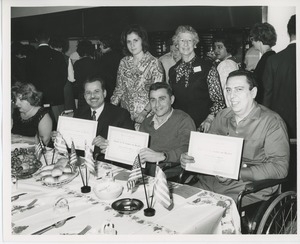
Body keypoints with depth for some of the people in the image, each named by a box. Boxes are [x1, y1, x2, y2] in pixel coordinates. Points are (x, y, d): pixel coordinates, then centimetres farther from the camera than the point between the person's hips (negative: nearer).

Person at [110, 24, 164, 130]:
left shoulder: (153, 63, -7)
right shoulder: (124, 62, 8)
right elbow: (119, 89, 13)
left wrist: (144, 113, -21)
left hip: (146, 115, -4)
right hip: (124, 114, 4)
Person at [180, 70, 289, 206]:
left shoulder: (271, 122, -5)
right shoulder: (222, 116, 13)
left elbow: (280, 167, -12)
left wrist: (237, 173, -22)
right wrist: (188, 159, -6)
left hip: (248, 188, -5)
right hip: (210, 182, 5)